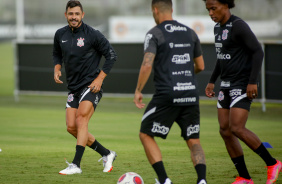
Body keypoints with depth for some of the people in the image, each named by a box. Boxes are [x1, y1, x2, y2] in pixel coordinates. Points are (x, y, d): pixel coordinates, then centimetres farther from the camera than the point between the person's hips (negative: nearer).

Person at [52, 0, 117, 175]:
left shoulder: (92, 35, -11)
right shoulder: (60, 34, 5)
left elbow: (111, 55, -7)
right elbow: (57, 54, 23)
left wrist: (99, 79, -12)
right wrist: (57, 69, 2)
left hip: (91, 86, -7)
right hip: (73, 87, 7)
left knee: (81, 119, -23)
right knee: (71, 127, 1)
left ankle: (76, 164, -25)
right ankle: (107, 154, 16)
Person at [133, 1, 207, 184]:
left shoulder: (155, 34, -3)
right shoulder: (190, 33, 13)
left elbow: (147, 65, -14)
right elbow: (200, 66, 19)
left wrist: (138, 91, -4)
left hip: (167, 94, -5)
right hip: (190, 93, 5)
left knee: (146, 135, 10)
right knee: (193, 141, 12)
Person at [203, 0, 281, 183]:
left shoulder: (239, 26, -15)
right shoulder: (218, 28, 13)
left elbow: (258, 51, -18)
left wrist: (253, 82, -23)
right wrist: (212, 81, 21)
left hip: (243, 85, -9)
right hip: (227, 85, 9)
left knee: (237, 128, -17)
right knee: (225, 130, 2)